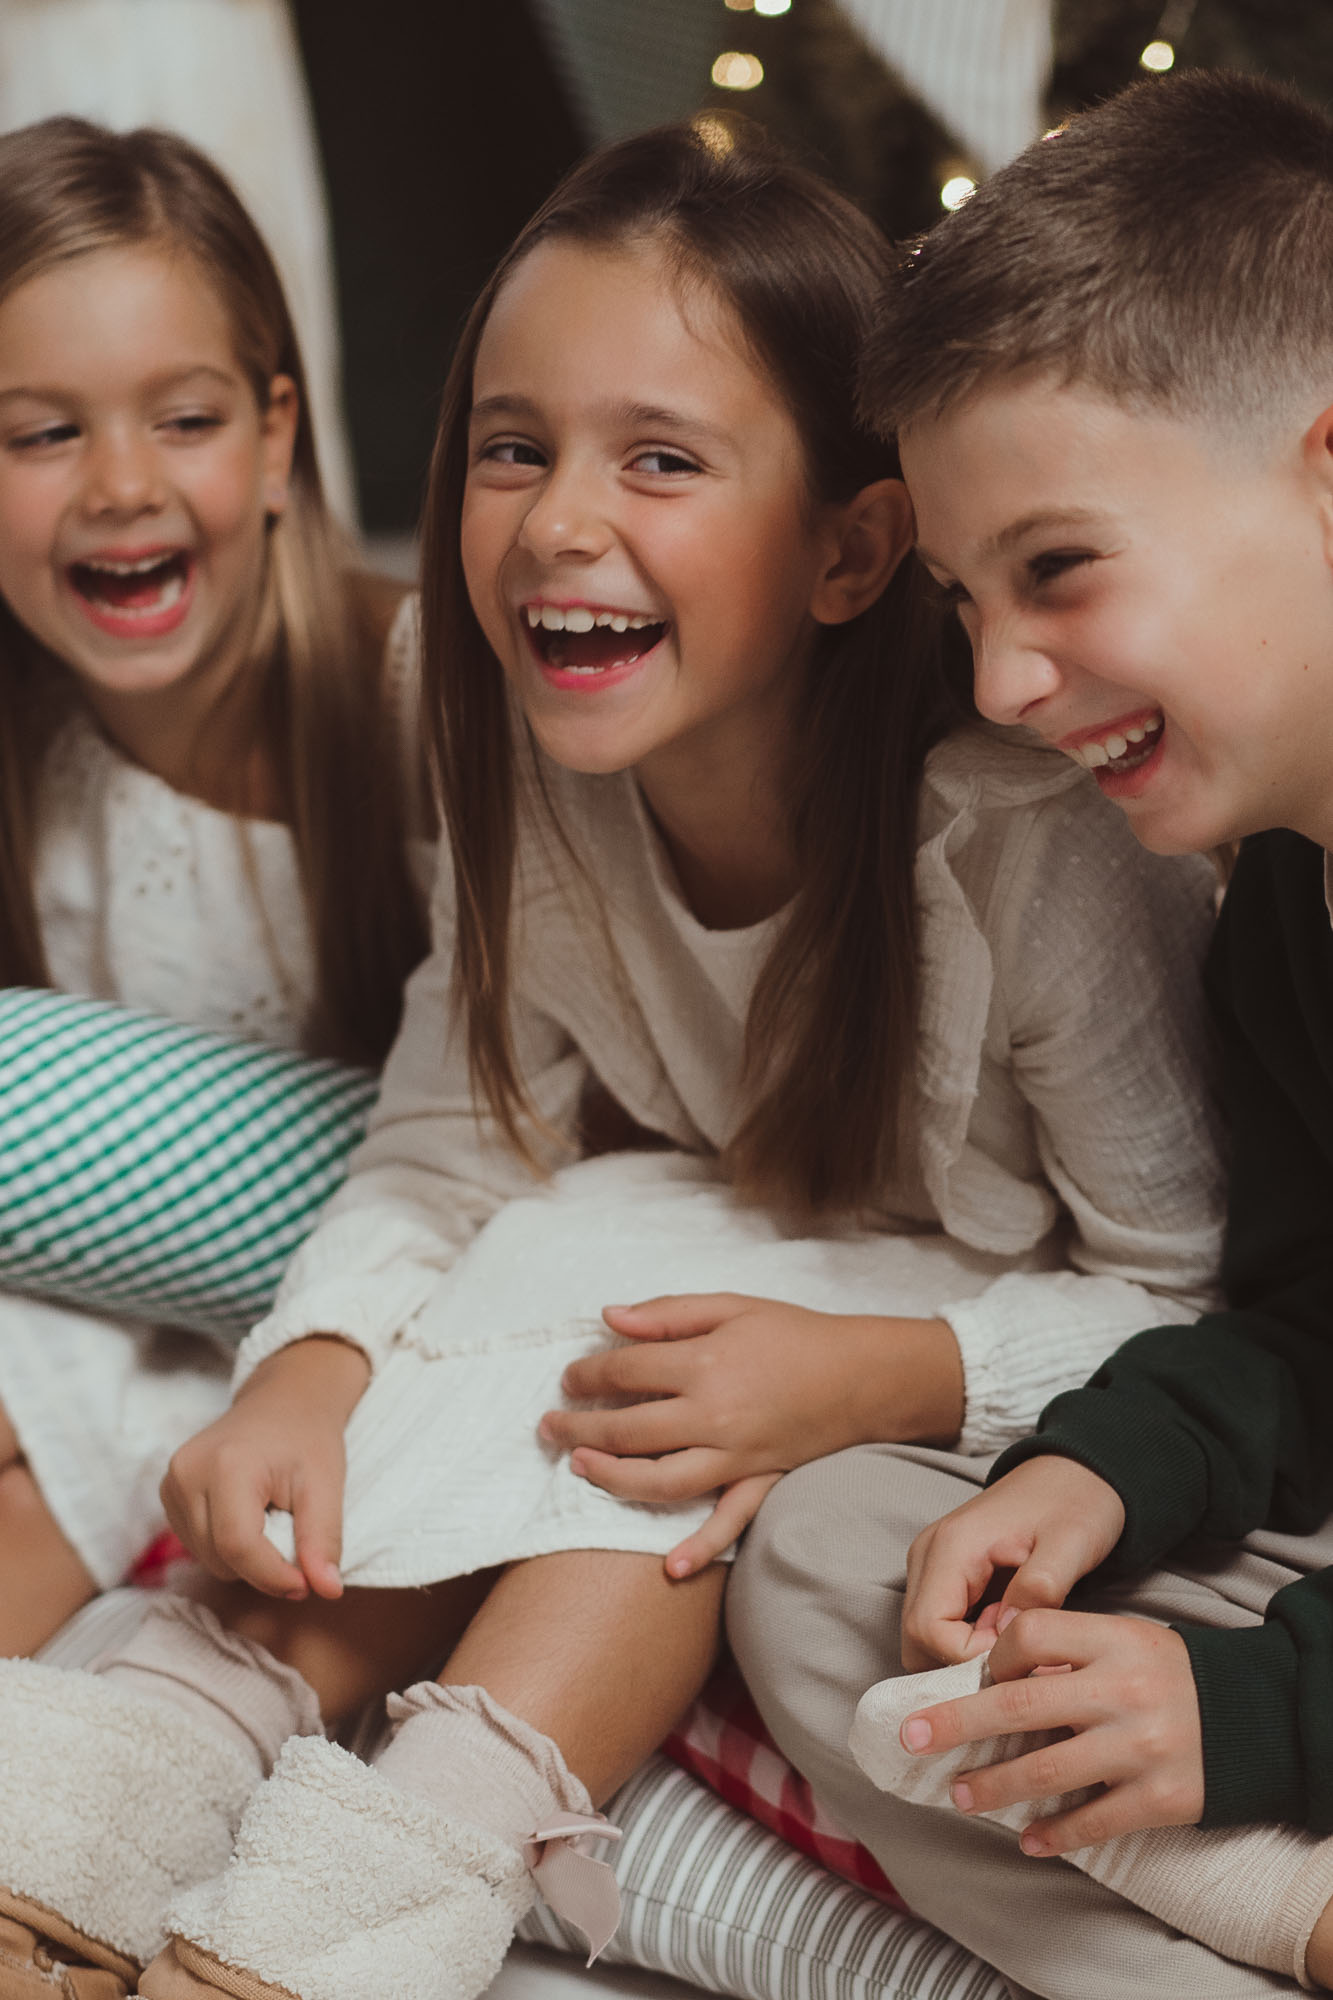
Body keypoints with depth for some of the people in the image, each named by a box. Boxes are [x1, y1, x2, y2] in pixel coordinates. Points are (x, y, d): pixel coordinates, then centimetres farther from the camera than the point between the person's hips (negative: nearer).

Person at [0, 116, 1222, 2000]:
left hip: (996, 1391, -5)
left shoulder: (1041, 841, -28)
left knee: (633, 1257, -30)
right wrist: (310, 1369, -27)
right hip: (738, 1271, 5)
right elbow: (443, 1156, -7)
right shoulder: (540, 798, -12)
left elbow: (1210, 1301, -21)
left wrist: (868, 1377, -35)